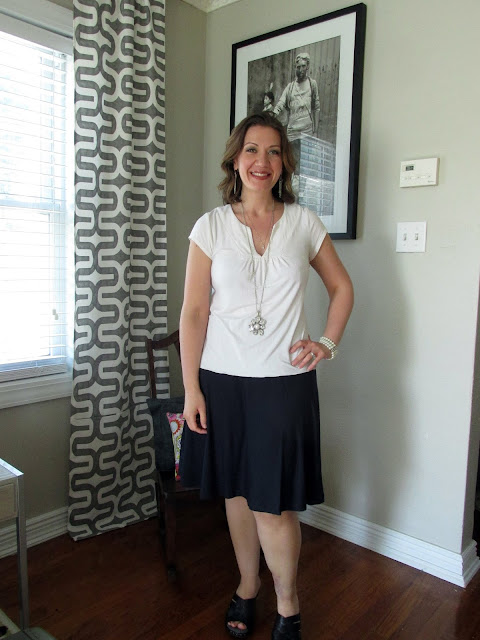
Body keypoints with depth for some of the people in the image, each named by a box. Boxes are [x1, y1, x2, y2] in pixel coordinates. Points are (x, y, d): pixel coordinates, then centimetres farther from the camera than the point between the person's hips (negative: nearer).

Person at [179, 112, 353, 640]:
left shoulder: (303, 223, 5)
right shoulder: (211, 225, 1)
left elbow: (341, 287, 15)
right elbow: (194, 312, -2)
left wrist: (328, 343, 2)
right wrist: (191, 389, -5)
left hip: (285, 381, 0)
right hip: (224, 379, 1)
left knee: (273, 502, 1)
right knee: (237, 492, 14)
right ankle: (247, 585, 38)